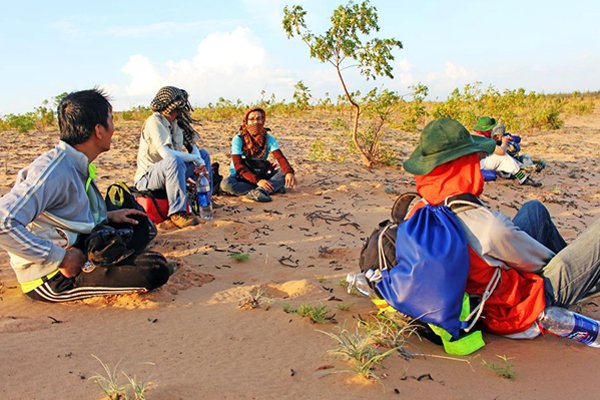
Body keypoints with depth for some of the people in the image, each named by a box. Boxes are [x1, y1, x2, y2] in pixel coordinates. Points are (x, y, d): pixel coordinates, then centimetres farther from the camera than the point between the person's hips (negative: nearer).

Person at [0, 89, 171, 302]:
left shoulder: (77, 165, 5)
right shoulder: (55, 169, -25)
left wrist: (108, 216, 7)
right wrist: (61, 258, -28)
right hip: (50, 279, -9)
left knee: (139, 223, 21)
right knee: (155, 269, -21)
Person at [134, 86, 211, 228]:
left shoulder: (176, 122, 5)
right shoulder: (154, 121, -18)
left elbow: (191, 145, 9)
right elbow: (166, 154, -30)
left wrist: (199, 160, -14)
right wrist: (195, 159, -20)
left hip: (169, 171, 9)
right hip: (147, 178, -9)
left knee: (204, 155, 10)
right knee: (174, 161, -38)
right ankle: (177, 212, -34)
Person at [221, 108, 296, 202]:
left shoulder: (268, 138, -6)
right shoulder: (238, 139, -14)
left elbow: (280, 158, -17)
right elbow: (238, 165, -22)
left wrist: (289, 172, -40)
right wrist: (257, 180, -37)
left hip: (261, 175, 2)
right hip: (241, 177, -2)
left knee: (285, 172, -20)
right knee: (225, 184, -34)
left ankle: (258, 191, -41)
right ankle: (273, 188, -32)